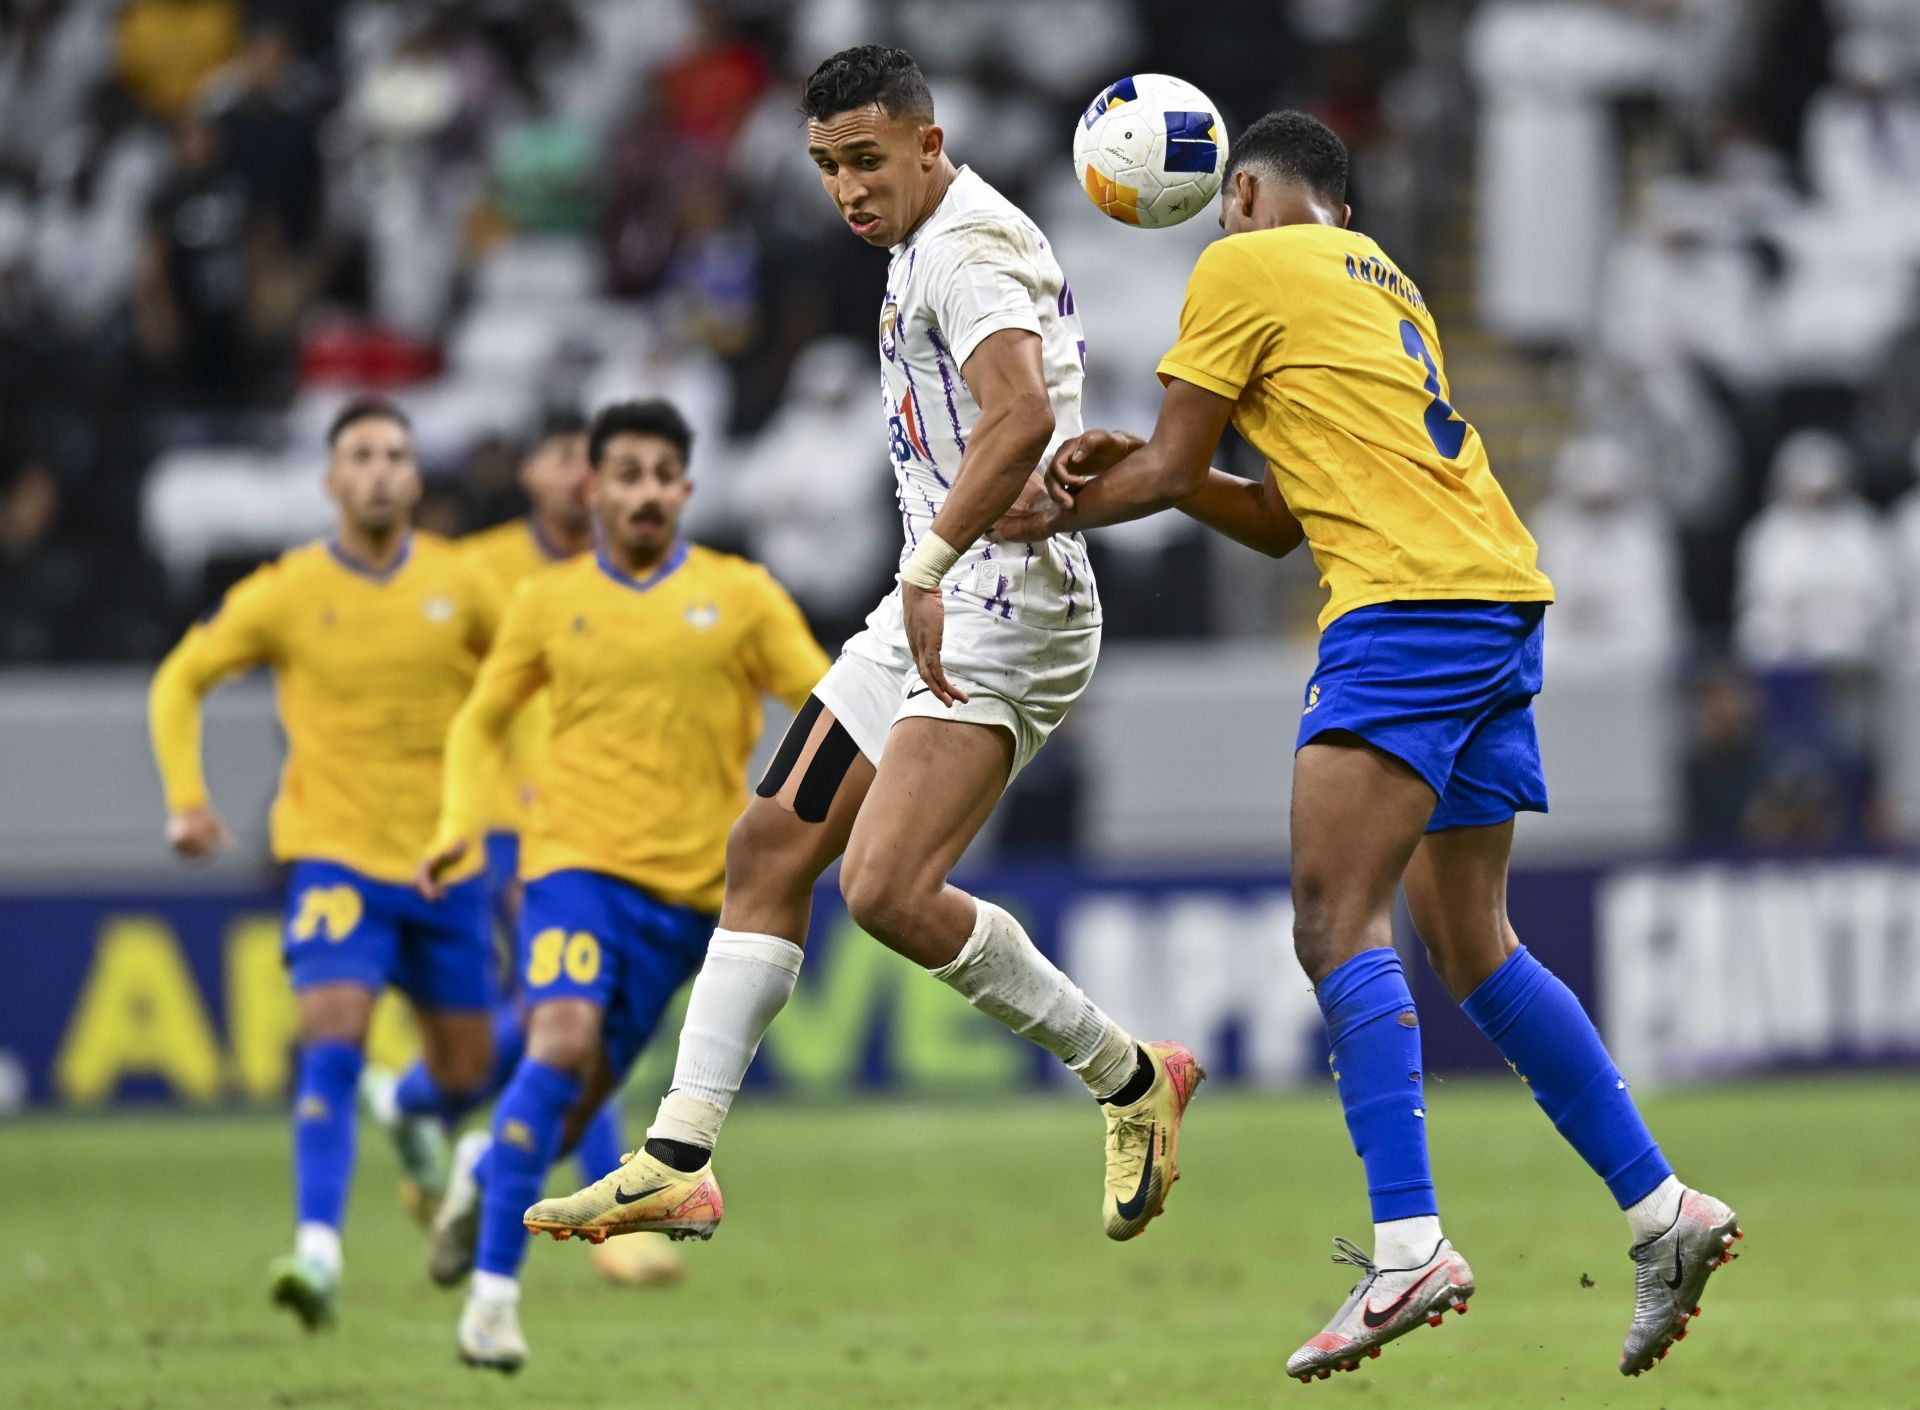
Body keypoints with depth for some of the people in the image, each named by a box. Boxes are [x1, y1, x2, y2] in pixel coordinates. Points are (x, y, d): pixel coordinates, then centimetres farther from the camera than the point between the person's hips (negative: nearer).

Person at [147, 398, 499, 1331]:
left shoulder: (457, 586, 0)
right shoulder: (285, 594, -6)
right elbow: (180, 682, 6)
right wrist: (185, 797, -6)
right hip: (335, 856, -3)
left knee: (463, 1071, 11)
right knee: (331, 1041, -23)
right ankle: (319, 1253, -27)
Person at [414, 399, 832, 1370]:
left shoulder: (740, 597, 4)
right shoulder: (549, 602, 6)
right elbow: (483, 720, 17)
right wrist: (458, 826, 2)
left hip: (690, 882, 1)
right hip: (575, 860, -1)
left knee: (589, 1083, 4)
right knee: (562, 1042, -23)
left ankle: (486, 1180, 38)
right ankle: (495, 1288, -21)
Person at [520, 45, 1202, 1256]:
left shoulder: (967, 248, -14)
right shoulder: (927, 249, 19)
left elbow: (1022, 417, -30)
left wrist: (931, 567, -33)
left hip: (1000, 607, -11)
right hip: (938, 608, 11)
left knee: (887, 887, -21)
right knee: (772, 846, 8)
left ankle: (1130, 1079, -6)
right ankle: (679, 1163, 10)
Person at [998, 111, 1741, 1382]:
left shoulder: (1244, 266, 3)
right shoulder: (1382, 282, 29)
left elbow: (1170, 473, 5)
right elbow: (1282, 521, 29)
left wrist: (1062, 512, 22)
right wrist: (1140, 470, 19)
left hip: (1409, 604, -9)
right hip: (1500, 606, 9)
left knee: (1337, 927, -15)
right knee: (1471, 944, 12)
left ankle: (1410, 1244, -28)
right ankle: (1662, 1208, 9)